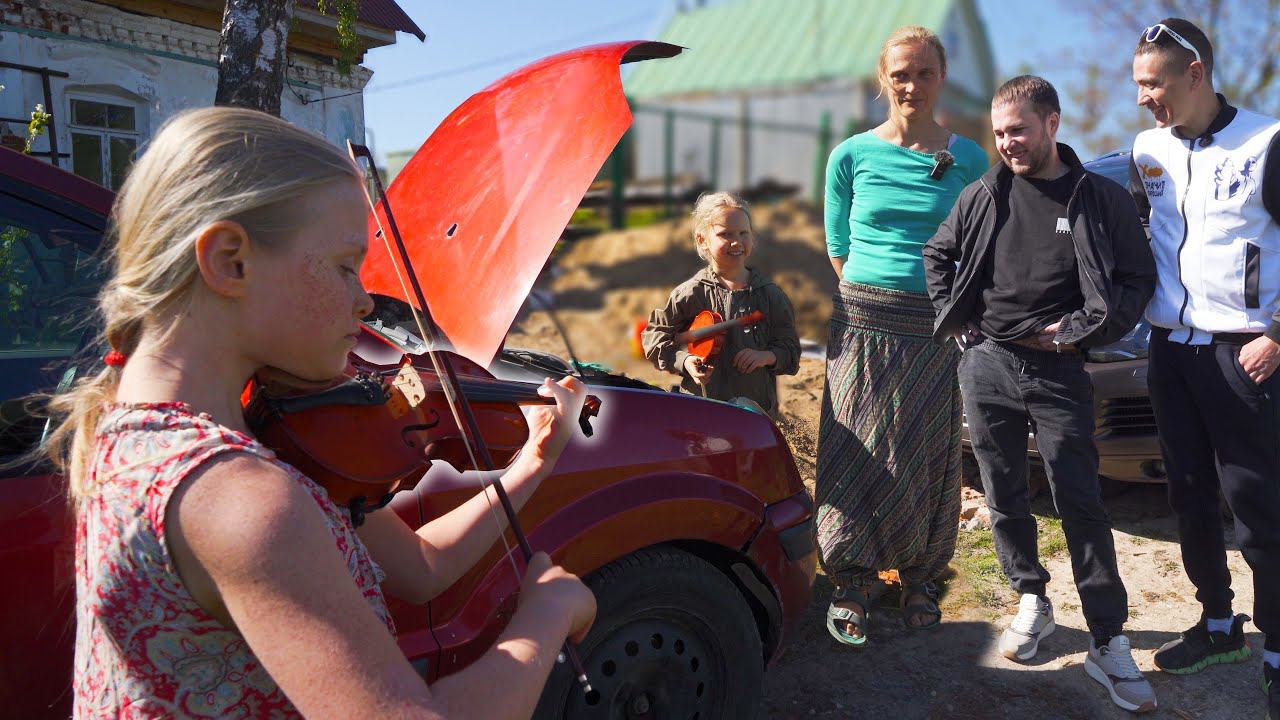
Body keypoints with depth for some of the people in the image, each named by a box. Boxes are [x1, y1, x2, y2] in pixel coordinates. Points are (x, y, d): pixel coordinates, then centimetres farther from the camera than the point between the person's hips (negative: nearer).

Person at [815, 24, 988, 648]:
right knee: (858, 455, 1)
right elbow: (838, 248, 9)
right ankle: (851, 586, 13)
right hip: (863, 326, -1)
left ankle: (920, 579, 24)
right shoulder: (852, 156, 2)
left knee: (929, 460, 7)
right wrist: (875, 298, 6)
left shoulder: (968, 159, 4)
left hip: (936, 331, 1)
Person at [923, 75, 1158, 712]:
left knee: (1081, 505, -3)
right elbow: (938, 253, 19)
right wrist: (952, 316, 8)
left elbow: (1138, 278, 3)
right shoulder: (984, 194, 8)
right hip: (986, 364, 3)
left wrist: (1080, 329, -7)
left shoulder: (1102, 199, 1)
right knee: (1005, 497, 10)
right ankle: (1031, 602, 29)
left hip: (1058, 370, -2)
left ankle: (1109, 643, 6)